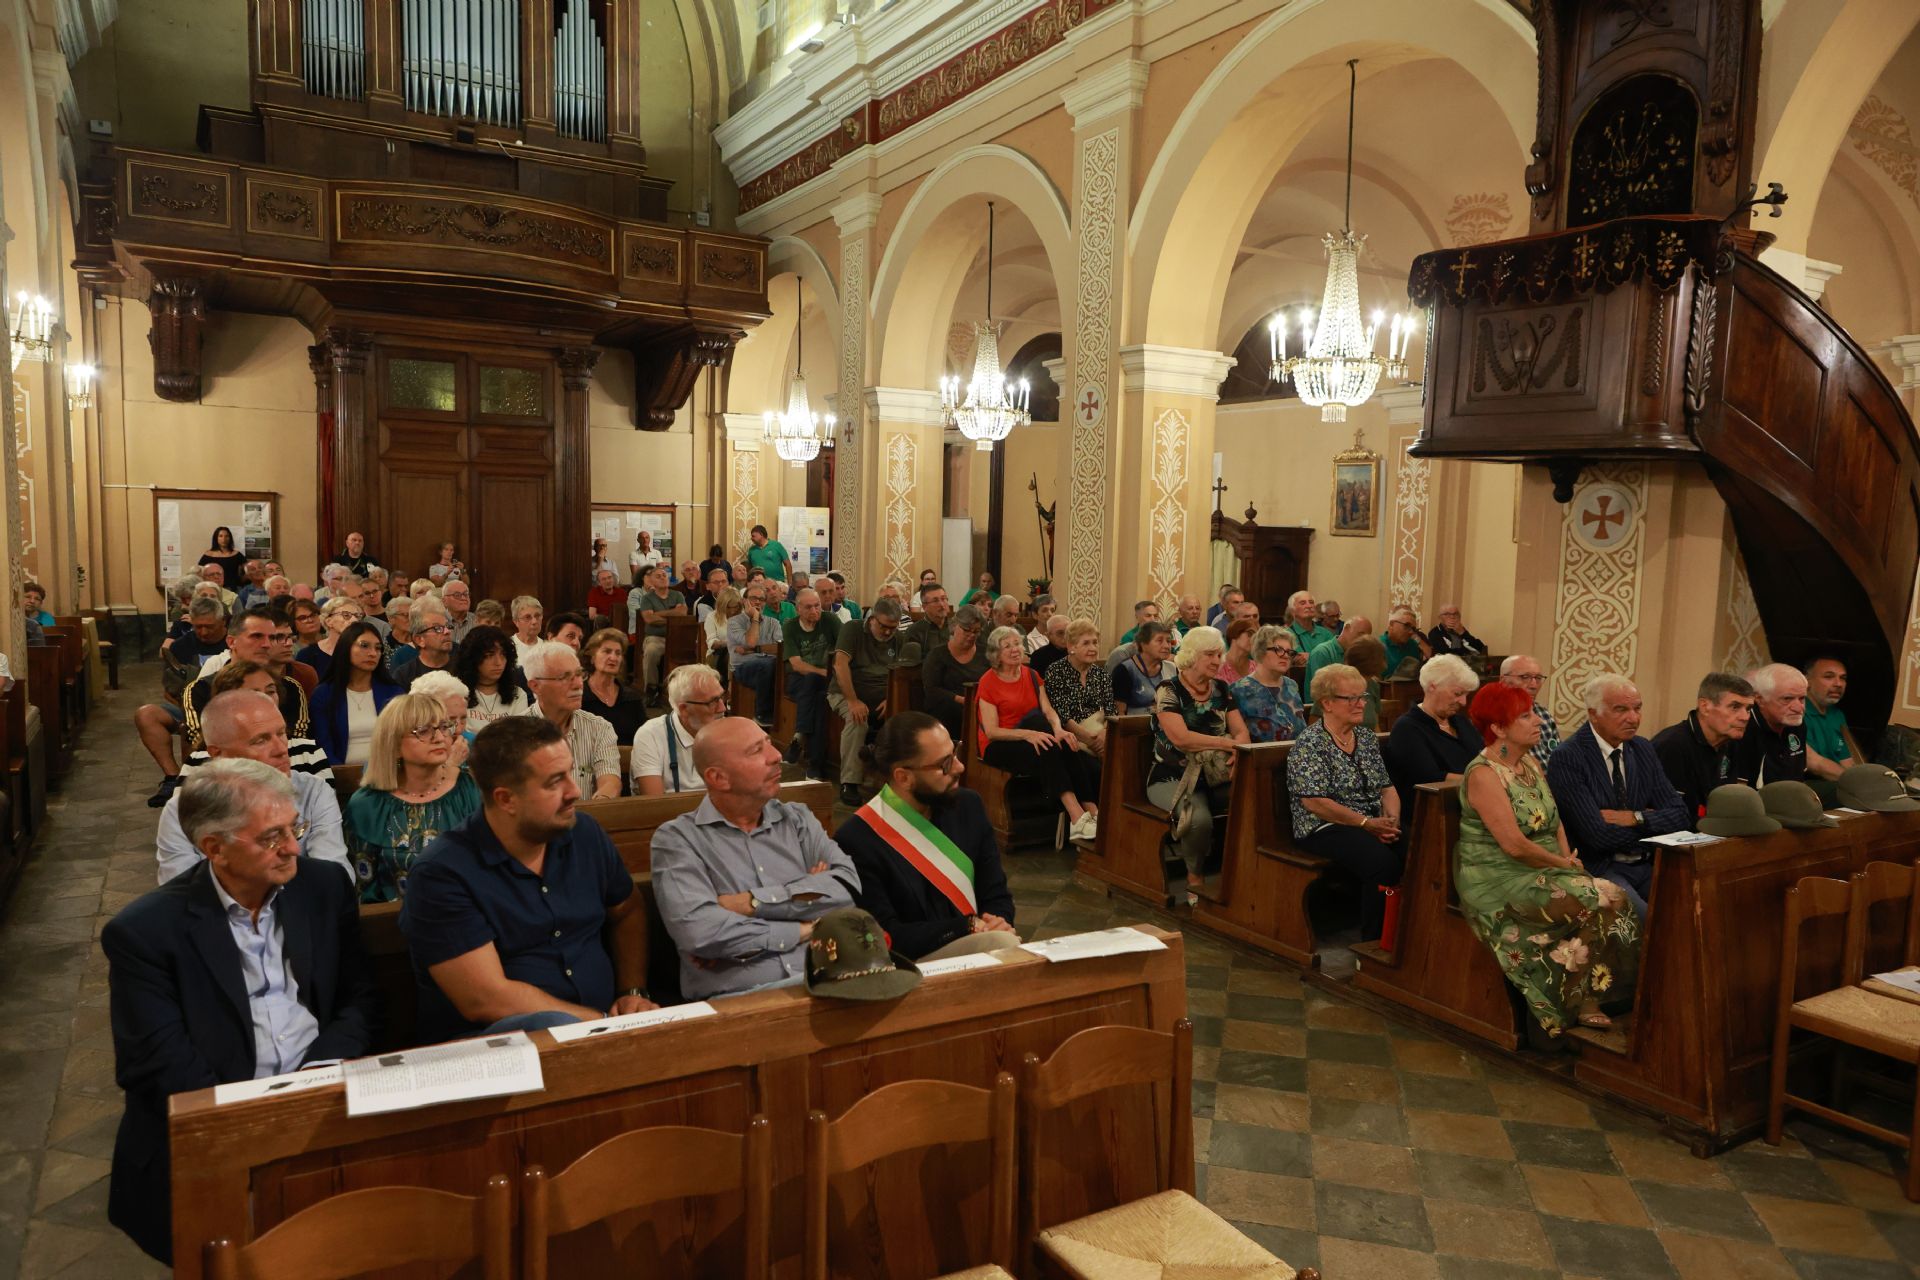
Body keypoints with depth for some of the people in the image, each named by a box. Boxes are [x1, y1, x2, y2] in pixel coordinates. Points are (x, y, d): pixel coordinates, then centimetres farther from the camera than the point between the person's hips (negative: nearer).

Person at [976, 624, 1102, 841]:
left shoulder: (1032, 676, 13)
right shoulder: (988, 682, -5)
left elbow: (1048, 710, -1)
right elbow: (991, 731, -14)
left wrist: (1058, 729, -25)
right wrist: (1027, 734, -30)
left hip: (1030, 740, 5)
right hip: (999, 746, -5)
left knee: (1065, 745, -27)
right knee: (1046, 750, -34)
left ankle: (1091, 810, -34)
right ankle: (1078, 817, -42)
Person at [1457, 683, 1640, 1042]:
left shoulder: (1530, 762, 12)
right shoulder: (1484, 774, -16)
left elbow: (1554, 818, 15)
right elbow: (1514, 845, -20)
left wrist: (1567, 855, -3)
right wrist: (1563, 863, -9)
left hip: (1543, 872, 8)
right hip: (1502, 881, -8)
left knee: (1615, 898, -14)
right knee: (1601, 903, -22)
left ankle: (1587, 1001, -8)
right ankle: (1580, 1003, -6)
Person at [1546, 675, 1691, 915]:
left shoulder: (1643, 749, 12)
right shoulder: (1566, 759, -10)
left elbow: (1681, 815, 8)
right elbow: (1599, 836, -16)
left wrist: (1636, 818, -9)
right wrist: (1652, 821, -2)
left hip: (1646, 865, 7)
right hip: (1598, 868, -6)